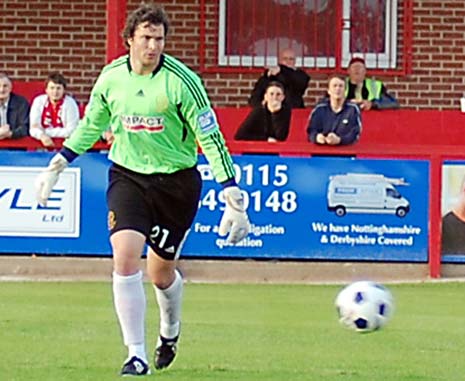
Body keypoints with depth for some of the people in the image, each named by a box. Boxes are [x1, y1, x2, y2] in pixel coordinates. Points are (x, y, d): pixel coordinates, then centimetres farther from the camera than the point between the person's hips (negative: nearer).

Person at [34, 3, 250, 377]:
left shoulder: (182, 81, -16)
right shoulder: (111, 77, -4)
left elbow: (211, 139, -12)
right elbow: (91, 125, 15)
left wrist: (233, 197, -15)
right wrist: (56, 166, 15)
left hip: (176, 181, -2)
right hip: (127, 176, 2)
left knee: (161, 272, 8)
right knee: (125, 257, -18)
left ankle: (170, 331, 43)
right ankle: (136, 355, -11)